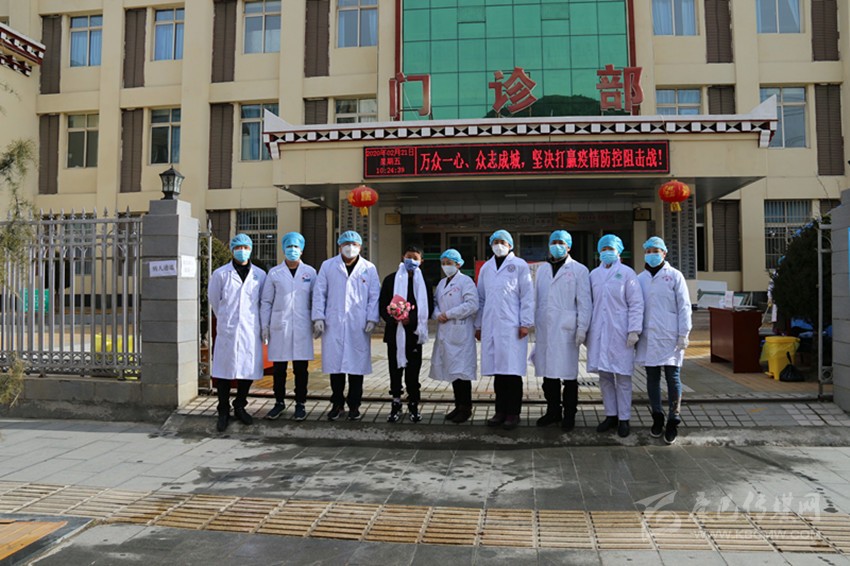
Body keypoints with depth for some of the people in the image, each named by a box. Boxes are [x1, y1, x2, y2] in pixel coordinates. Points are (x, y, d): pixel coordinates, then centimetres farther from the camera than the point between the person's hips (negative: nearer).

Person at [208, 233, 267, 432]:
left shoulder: (260, 275, 5)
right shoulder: (220, 274, 0)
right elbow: (213, 299, 12)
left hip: (251, 331, 2)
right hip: (227, 331, -2)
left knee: (248, 370, 7)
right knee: (224, 371, 1)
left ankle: (240, 407, 25)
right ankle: (223, 412, 14)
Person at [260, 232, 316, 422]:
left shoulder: (310, 272, 8)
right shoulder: (274, 273, 8)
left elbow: (315, 300, 9)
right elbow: (266, 302, 9)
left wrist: (317, 322, 2)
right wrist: (265, 326, 3)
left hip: (302, 327, 0)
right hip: (279, 327, 1)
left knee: (301, 368, 3)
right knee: (279, 368, 5)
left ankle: (300, 404, 14)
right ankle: (279, 402, 20)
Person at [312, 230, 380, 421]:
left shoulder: (369, 268, 8)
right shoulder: (327, 266, 8)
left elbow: (374, 296, 6)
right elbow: (319, 293, 7)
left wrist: (372, 319, -3)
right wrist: (318, 317, -1)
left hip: (358, 325, 0)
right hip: (333, 324, 0)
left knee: (357, 365, 3)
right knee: (335, 364, 3)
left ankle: (354, 405, 16)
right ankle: (337, 404, 17)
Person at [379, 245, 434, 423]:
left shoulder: (424, 282, 7)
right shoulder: (391, 280, 6)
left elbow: (428, 308, 3)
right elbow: (382, 306, 3)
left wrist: (411, 319, -12)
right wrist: (393, 318, -15)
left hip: (414, 332, 0)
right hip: (395, 332, 0)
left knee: (413, 370, 4)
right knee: (395, 369, 4)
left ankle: (413, 405, 15)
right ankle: (396, 405, 14)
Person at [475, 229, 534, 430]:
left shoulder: (519, 265, 3)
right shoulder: (486, 268, 16)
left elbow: (527, 295, -2)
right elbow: (481, 298, 19)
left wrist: (525, 323, -8)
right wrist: (478, 325, 16)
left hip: (512, 327, -4)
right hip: (491, 327, 4)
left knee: (512, 371, -3)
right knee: (497, 371, 7)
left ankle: (513, 413, 6)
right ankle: (500, 411, 16)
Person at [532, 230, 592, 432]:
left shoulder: (579, 270, 2)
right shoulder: (542, 269, 16)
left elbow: (584, 302, -3)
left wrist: (582, 329, -9)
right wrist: (533, 323, 11)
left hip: (566, 330, -4)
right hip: (544, 330, 5)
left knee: (569, 374, 1)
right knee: (548, 372, 10)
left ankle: (569, 415, 13)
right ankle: (553, 412, 22)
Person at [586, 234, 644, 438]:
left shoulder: (627, 273, 0)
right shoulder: (594, 274, 11)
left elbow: (636, 304, -3)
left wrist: (634, 330, -10)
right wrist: (585, 330, 9)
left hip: (620, 333, -4)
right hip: (599, 332, 4)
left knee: (622, 377, 1)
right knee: (604, 376, 8)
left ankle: (624, 419, 10)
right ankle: (610, 415, 20)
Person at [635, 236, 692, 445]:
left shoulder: (674, 276, 0)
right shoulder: (640, 278, 10)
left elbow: (684, 306, -2)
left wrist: (684, 334, -7)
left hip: (670, 337, -3)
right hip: (648, 337, 4)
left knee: (672, 377, -1)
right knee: (652, 378, 9)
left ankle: (673, 421, 9)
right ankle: (657, 417, 22)